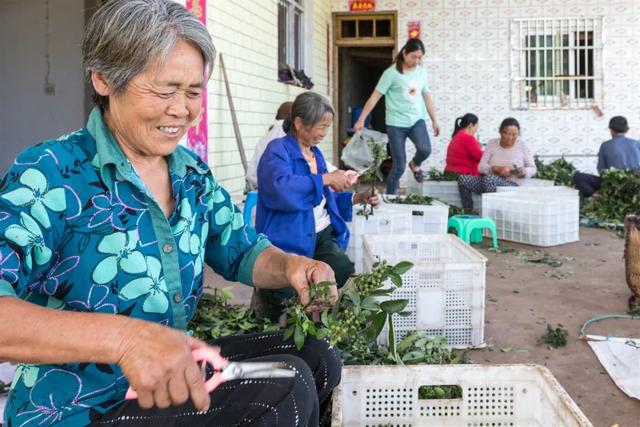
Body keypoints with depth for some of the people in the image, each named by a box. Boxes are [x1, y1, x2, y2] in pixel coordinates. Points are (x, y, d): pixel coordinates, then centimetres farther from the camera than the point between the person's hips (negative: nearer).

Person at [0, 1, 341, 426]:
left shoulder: (192, 172, 3)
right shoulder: (52, 174, -19)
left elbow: (243, 251, 12)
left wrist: (290, 266, -11)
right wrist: (122, 336, -45)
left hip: (174, 375, 7)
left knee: (316, 355, 2)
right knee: (284, 387, -20)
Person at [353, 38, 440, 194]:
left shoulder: (421, 72, 7)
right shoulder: (392, 73, -8)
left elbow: (427, 97, 16)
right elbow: (375, 96, -9)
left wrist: (434, 120, 16)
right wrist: (361, 119, -13)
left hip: (417, 120, 4)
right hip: (396, 124, -4)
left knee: (425, 150, -25)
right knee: (399, 166, -5)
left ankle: (415, 164, 11)